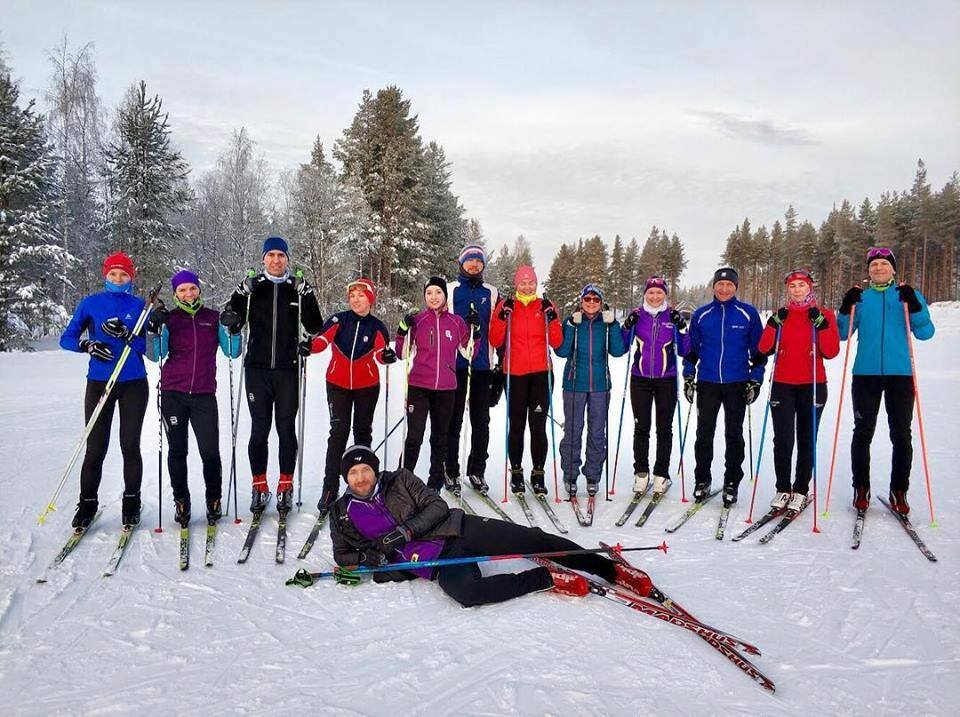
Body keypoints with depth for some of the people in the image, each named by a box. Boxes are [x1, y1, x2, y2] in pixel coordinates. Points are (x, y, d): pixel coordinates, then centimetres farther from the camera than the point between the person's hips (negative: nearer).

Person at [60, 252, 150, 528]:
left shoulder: (140, 305, 4)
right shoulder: (91, 304, 4)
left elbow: (150, 347, -2)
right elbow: (66, 339, 4)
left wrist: (126, 335, -19)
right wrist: (88, 345, -15)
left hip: (134, 384, 0)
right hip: (99, 383, 0)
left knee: (130, 446, 4)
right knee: (95, 447, 0)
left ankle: (131, 503, 17)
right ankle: (87, 504, 14)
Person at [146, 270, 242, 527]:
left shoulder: (214, 318, 8)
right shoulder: (169, 319, 6)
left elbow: (232, 353, 5)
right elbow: (157, 355, -3)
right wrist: (154, 329, -15)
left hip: (204, 395, 0)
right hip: (173, 394, 0)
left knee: (210, 452, -6)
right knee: (177, 450, 5)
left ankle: (214, 499, 14)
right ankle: (181, 501, 20)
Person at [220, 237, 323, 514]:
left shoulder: (300, 288, 4)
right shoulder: (251, 286, 6)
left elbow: (314, 327, -2)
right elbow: (233, 322, 9)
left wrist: (306, 298, -16)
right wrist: (230, 318, -13)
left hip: (288, 369, 0)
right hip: (257, 368, 1)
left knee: (286, 428, 5)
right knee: (259, 428, 4)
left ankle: (285, 486, 16)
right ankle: (259, 486, 15)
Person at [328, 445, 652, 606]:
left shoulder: (400, 480, 6)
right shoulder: (341, 513, 9)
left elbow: (437, 507, 0)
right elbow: (342, 555, 16)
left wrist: (406, 530, -17)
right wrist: (368, 557, -5)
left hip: (457, 529, 1)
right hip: (438, 563, -1)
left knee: (533, 540, -15)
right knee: (463, 590, -36)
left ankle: (612, 569, -5)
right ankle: (547, 579, -20)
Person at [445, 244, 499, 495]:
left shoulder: (492, 293, 13)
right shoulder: (450, 290, 7)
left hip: (482, 364, 2)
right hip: (455, 362, -2)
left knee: (481, 420, 5)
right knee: (454, 418, 1)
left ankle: (477, 471, 13)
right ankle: (451, 471, 8)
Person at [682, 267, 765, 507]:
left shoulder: (748, 314, 1)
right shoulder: (701, 315, 5)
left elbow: (758, 349, 4)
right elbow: (691, 348, 11)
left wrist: (755, 380, -2)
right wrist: (688, 377, 4)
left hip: (737, 384, -1)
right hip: (707, 383, 1)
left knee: (734, 435, 7)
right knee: (704, 433, 5)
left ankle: (731, 483, 16)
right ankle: (702, 481, 16)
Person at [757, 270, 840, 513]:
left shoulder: (824, 315, 4)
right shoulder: (780, 315, 9)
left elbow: (831, 351, -6)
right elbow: (764, 349, 0)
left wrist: (821, 324, -16)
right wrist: (774, 324, -12)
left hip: (813, 385, -1)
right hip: (783, 385, 1)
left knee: (806, 440, 4)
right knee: (782, 440, -3)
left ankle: (801, 490, 13)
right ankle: (783, 489, 8)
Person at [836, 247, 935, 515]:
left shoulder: (910, 295, 8)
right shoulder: (860, 298, 10)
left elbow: (925, 332, -3)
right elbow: (843, 334, 5)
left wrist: (914, 307, -19)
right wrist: (846, 310, -12)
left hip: (900, 374, 0)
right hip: (866, 374, 0)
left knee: (901, 435, 3)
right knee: (863, 433, 3)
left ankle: (899, 491, 12)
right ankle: (861, 488, 12)